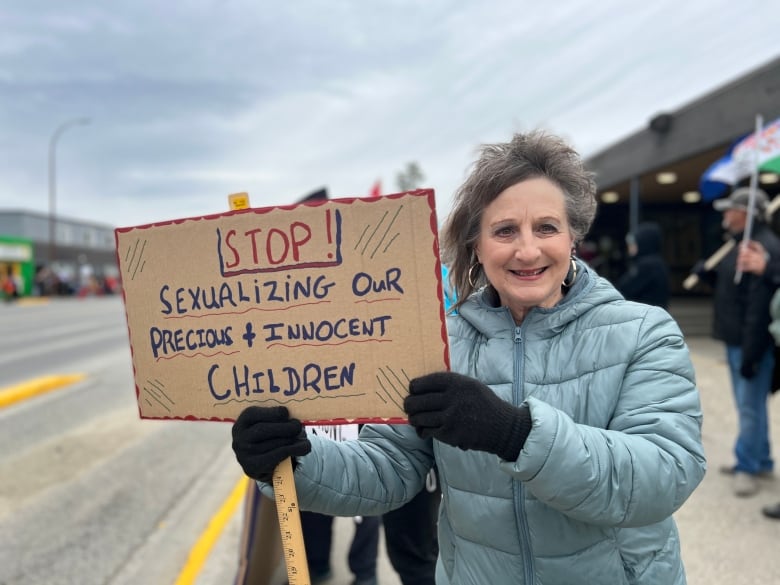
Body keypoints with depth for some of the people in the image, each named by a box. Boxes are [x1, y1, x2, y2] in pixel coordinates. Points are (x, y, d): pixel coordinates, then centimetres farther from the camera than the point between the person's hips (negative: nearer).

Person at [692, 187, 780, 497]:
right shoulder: (742, 244, 13)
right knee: (747, 404, 19)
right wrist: (707, 274, 5)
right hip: (735, 340, 11)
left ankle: (749, 466, 13)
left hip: (751, 343, -11)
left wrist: (750, 353, -26)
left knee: (750, 406, 0)